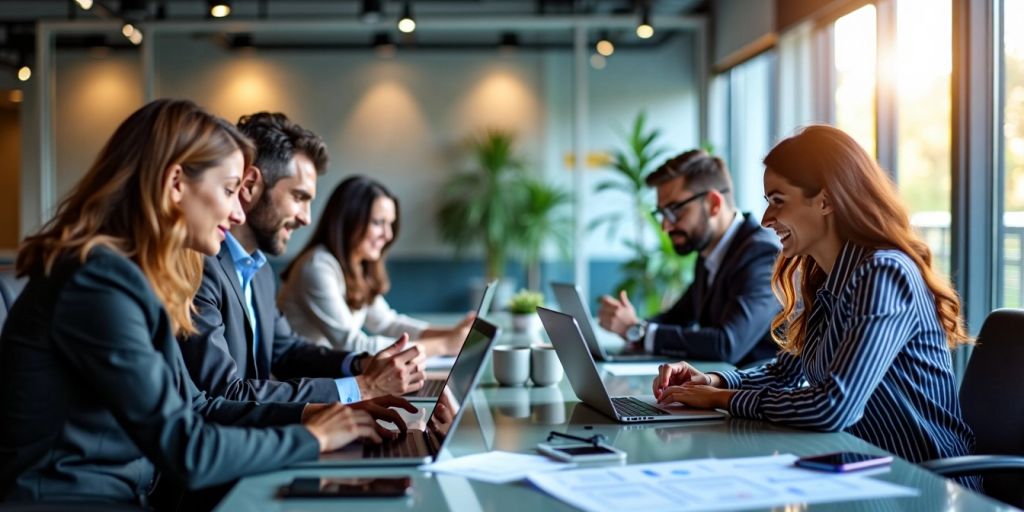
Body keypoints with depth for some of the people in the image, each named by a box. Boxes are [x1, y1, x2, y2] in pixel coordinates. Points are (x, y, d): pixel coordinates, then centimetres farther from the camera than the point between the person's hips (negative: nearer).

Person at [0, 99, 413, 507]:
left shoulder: (132, 274, 8)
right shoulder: (99, 280, -19)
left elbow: (192, 409, 11)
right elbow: (184, 450, -20)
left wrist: (309, 412, 2)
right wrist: (312, 437, -9)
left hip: (121, 495, 8)